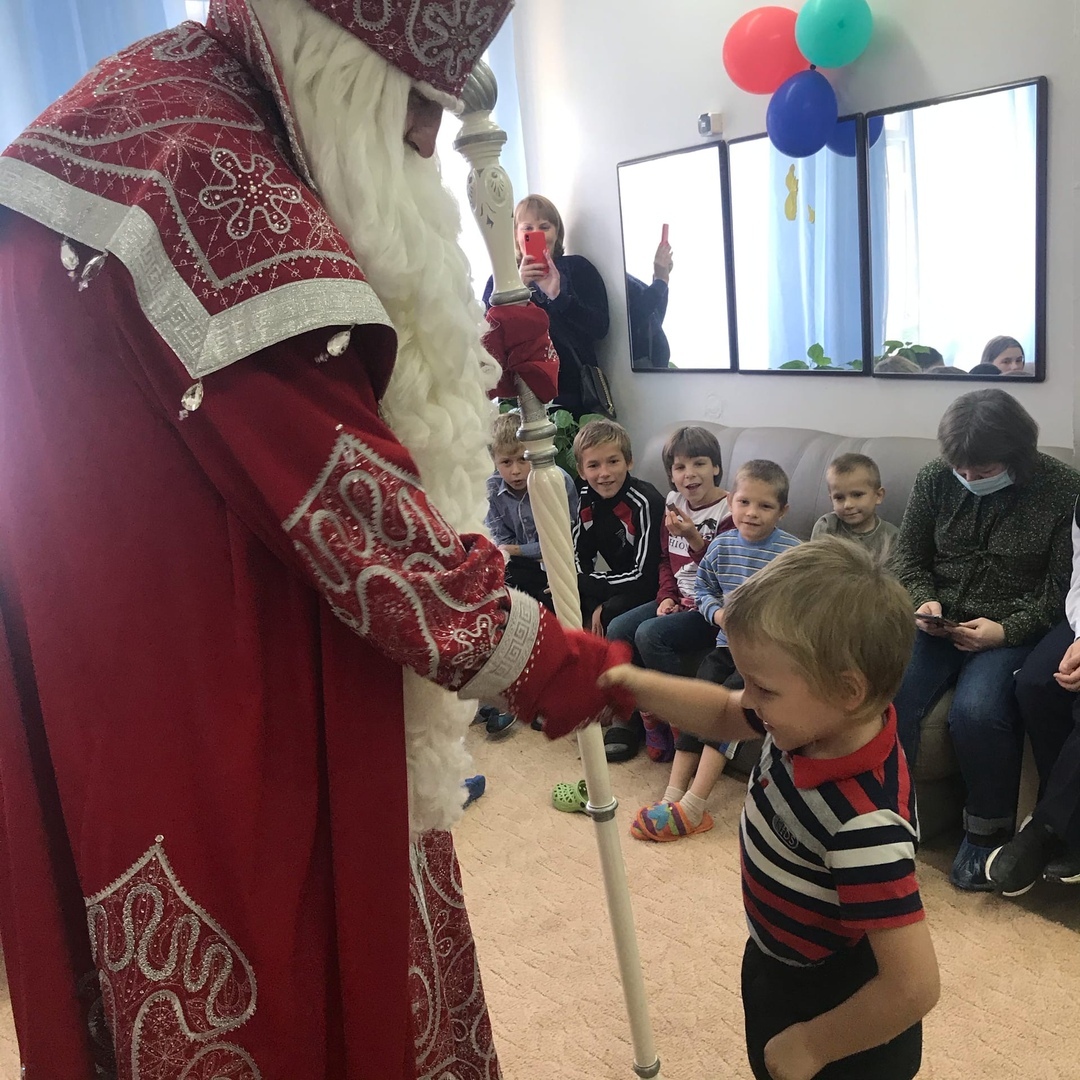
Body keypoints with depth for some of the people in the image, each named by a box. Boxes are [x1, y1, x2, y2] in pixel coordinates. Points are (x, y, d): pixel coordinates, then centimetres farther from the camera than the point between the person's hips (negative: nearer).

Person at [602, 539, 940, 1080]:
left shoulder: (866, 822, -40)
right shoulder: (816, 718, -17)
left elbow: (915, 986, -37)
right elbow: (723, 715, 1)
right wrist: (639, 685, -16)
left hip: (843, 1013, -7)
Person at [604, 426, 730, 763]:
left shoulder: (729, 511, -14)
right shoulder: (675, 504, 8)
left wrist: (694, 538, -29)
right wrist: (666, 596, 1)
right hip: (679, 600, 8)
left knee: (650, 634, -26)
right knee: (617, 628, -8)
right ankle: (629, 718, 3)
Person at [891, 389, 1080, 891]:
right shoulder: (934, 479, 3)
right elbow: (907, 555, 13)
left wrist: (1006, 630, -17)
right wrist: (924, 601, -7)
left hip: (1012, 632, -3)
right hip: (938, 624, 3)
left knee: (976, 711, -30)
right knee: (888, 697, -25)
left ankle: (987, 831, -4)